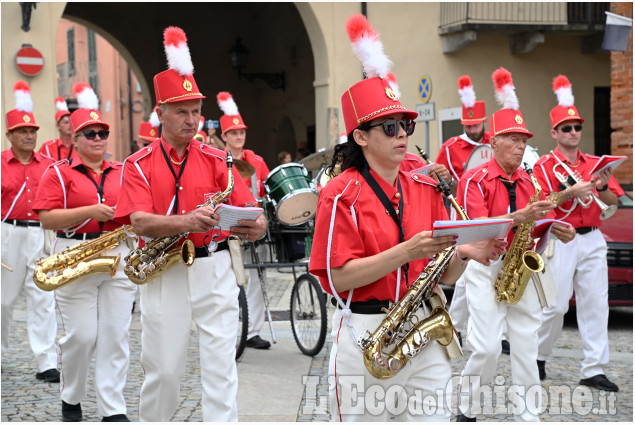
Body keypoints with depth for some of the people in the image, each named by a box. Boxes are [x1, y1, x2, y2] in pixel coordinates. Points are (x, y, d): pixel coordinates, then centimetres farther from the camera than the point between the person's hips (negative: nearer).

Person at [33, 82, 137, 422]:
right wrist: (90, 211, -17)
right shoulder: (59, 173, 1)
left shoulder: (122, 173, 14)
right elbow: (47, 218, -8)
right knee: (82, 335, -3)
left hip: (119, 257, 3)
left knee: (116, 334, 0)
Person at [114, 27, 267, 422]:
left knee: (221, 366, -3)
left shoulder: (216, 160, 4)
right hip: (163, 274, -1)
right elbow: (140, 223, -14)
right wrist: (186, 221, -32)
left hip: (214, 270, 1)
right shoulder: (139, 164, 0)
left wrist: (256, 226, -28)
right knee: (163, 368, 8)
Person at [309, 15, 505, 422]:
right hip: (364, 339, -4)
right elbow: (339, 277, -14)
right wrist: (407, 252, -22)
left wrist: (465, 254, -12)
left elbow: (443, 275, 10)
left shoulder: (426, 189, 8)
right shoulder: (342, 194, -6)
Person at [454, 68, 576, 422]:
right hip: (486, 268, -5)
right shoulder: (476, 179, -8)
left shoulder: (530, 182, 10)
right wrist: (519, 217, -35)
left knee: (526, 346, 5)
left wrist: (560, 231, -14)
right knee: (487, 347, -9)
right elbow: (478, 226, -21)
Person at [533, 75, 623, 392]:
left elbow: (613, 201, 10)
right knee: (556, 304, -3)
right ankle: (537, 356, 20)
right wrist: (569, 193, -23)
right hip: (561, 241, -4)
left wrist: (602, 188, -11)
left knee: (595, 304, 1)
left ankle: (594, 370, 5)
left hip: (592, 240, 5)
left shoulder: (595, 163, 13)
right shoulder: (544, 166, -1)